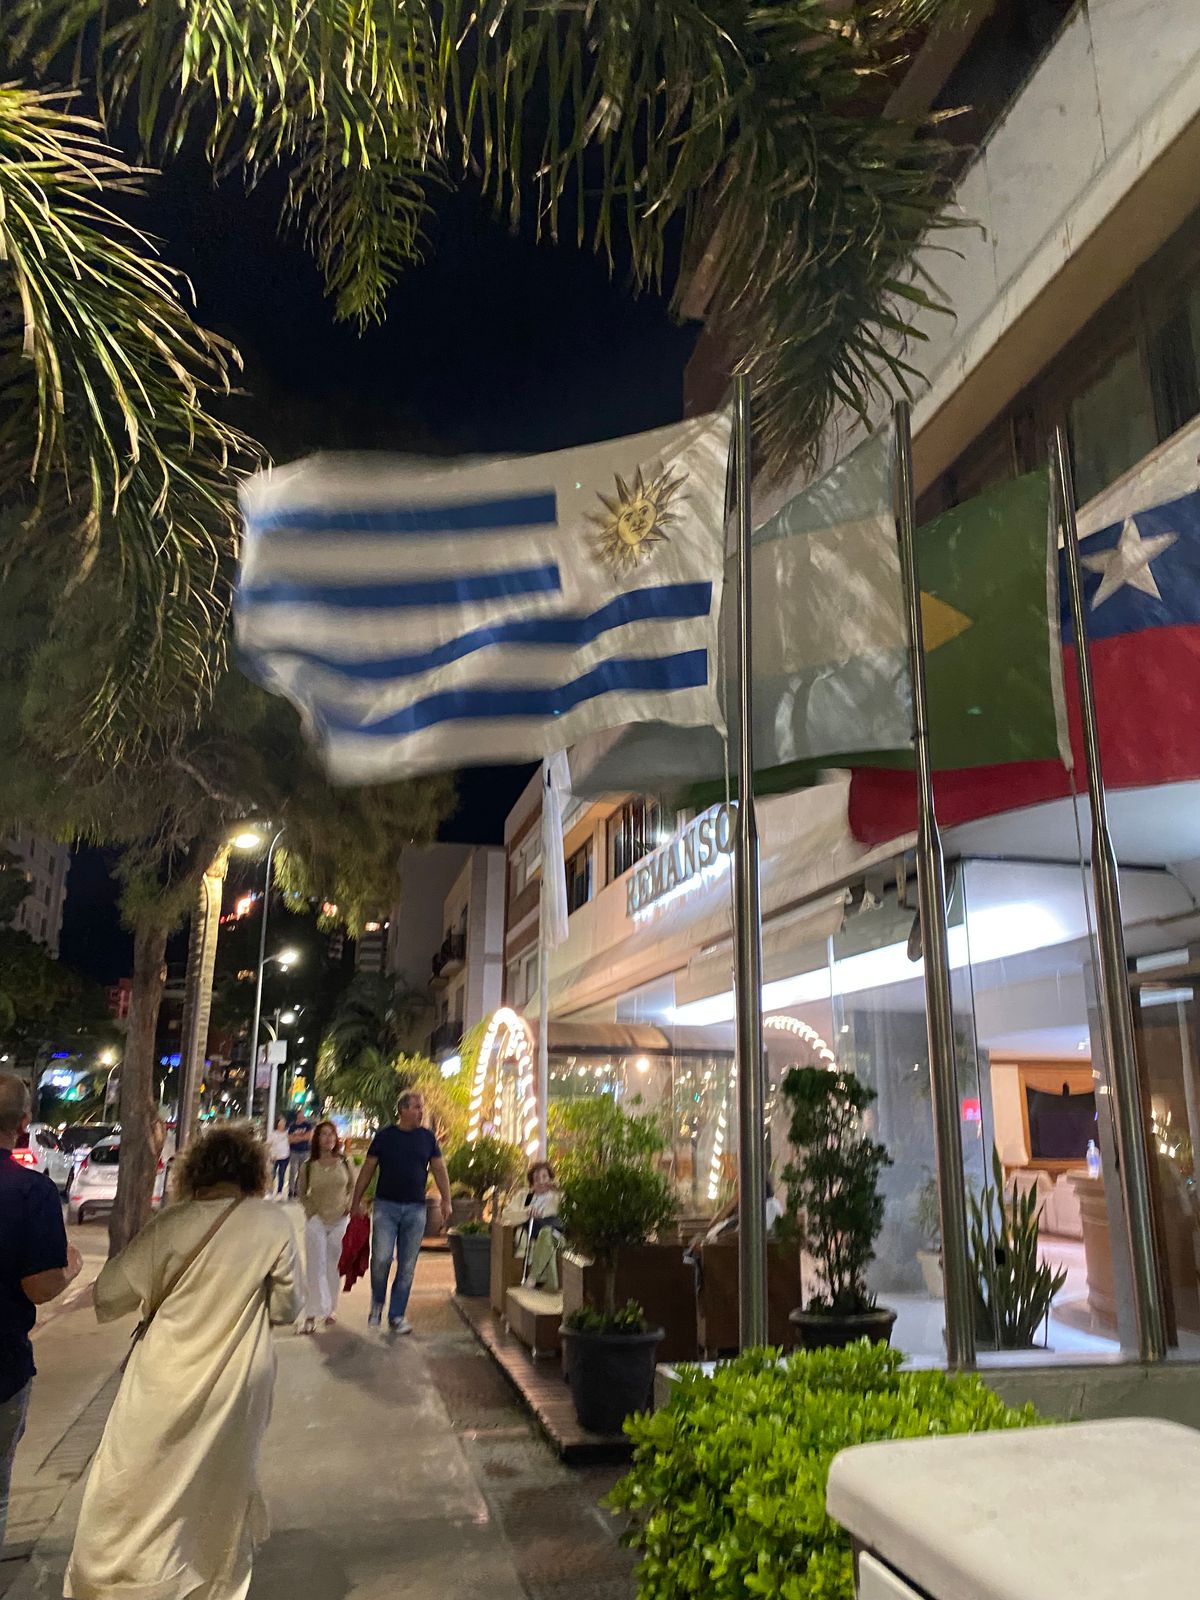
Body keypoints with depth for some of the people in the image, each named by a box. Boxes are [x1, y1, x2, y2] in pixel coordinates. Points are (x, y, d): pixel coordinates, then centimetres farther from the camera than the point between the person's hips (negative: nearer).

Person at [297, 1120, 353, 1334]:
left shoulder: (344, 1163, -1)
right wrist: (312, 1211, -3)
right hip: (317, 1220, -1)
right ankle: (311, 1315, -2)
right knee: (315, 1267, -4)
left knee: (334, 1266, 8)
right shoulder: (308, 1167, -4)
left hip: (340, 1220, 1)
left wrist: (348, 1206, -2)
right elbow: (302, 1194, 9)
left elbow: (353, 1187, 11)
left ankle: (329, 1310, 21)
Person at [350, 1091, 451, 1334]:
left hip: (415, 1209, 2)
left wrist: (446, 1201, -2)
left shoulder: (427, 1138, 5)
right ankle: (377, 1303, 16)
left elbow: (439, 1170, 7)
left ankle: (397, 1315, 18)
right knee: (381, 1258, -11)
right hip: (386, 1206, -2)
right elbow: (368, 1169, 4)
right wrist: (356, 1201, 2)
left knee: (407, 1266, 5)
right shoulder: (384, 1136, -1)